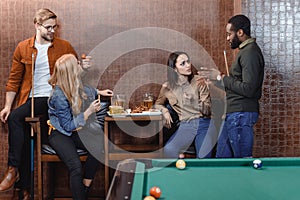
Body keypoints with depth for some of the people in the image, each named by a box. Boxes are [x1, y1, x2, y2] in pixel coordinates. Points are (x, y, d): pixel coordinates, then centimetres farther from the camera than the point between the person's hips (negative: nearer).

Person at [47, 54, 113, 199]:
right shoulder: (59, 96, -23)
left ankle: (85, 188, -7)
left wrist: (99, 92, 32)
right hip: (60, 134, -7)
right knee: (76, 167, -30)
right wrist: (89, 112, -19)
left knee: (98, 146, -21)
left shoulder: (74, 86, 0)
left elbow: (84, 91, 28)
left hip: (75, 132, 7)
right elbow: (68, 126, -19)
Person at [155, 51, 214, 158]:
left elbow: (208, 110, -3)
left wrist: (194, 102, -21)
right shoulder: (167, 87, 3)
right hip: (185, 126, 1)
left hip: (203, 124, 0)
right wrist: (165, 111, 2)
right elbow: (158, 104, 24)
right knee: (169, 150, -25)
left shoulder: (199, 82, 0)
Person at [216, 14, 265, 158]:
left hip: (241, 114, -11)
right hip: (234, 113, 11)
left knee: (243, 158, -2)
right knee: (222, 154, 17)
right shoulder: (245, 50, 16)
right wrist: (221, 77, 10)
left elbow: (248, 89, -23)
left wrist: (225, 80, -12)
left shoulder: (250, 53, -16)